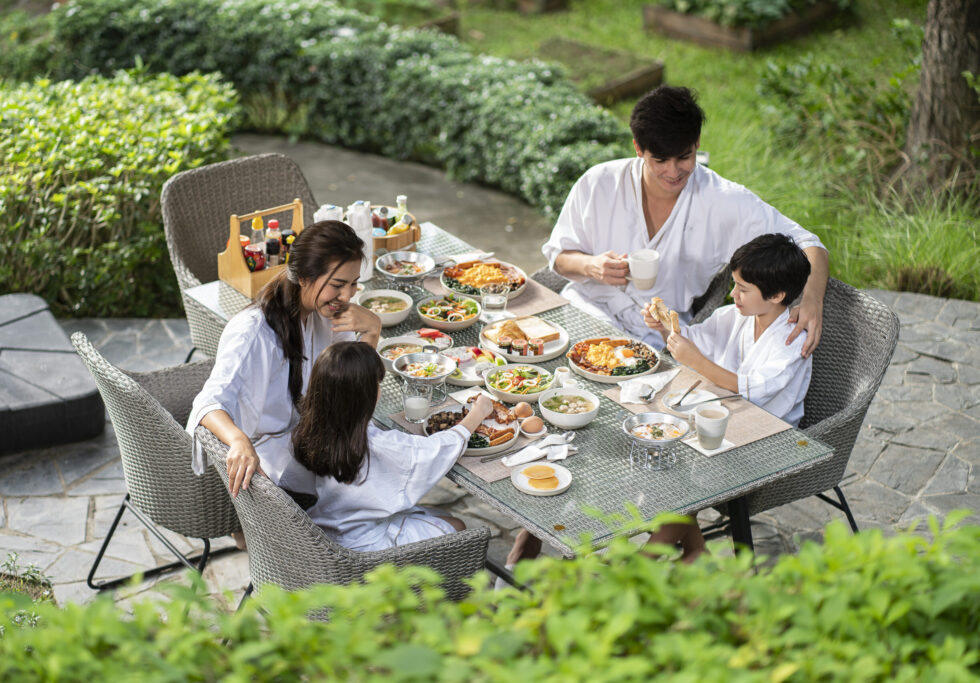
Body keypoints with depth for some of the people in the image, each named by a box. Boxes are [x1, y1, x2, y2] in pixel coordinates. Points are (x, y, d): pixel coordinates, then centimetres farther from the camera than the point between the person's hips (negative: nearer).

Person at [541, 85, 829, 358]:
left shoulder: (724, 201, -9)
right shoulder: (598, 185, -5)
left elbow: (805, 244, -8)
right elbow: (559, 255, 6)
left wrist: (811, 300, -29)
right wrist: (590, 266, -19)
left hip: (657, 339, -1)